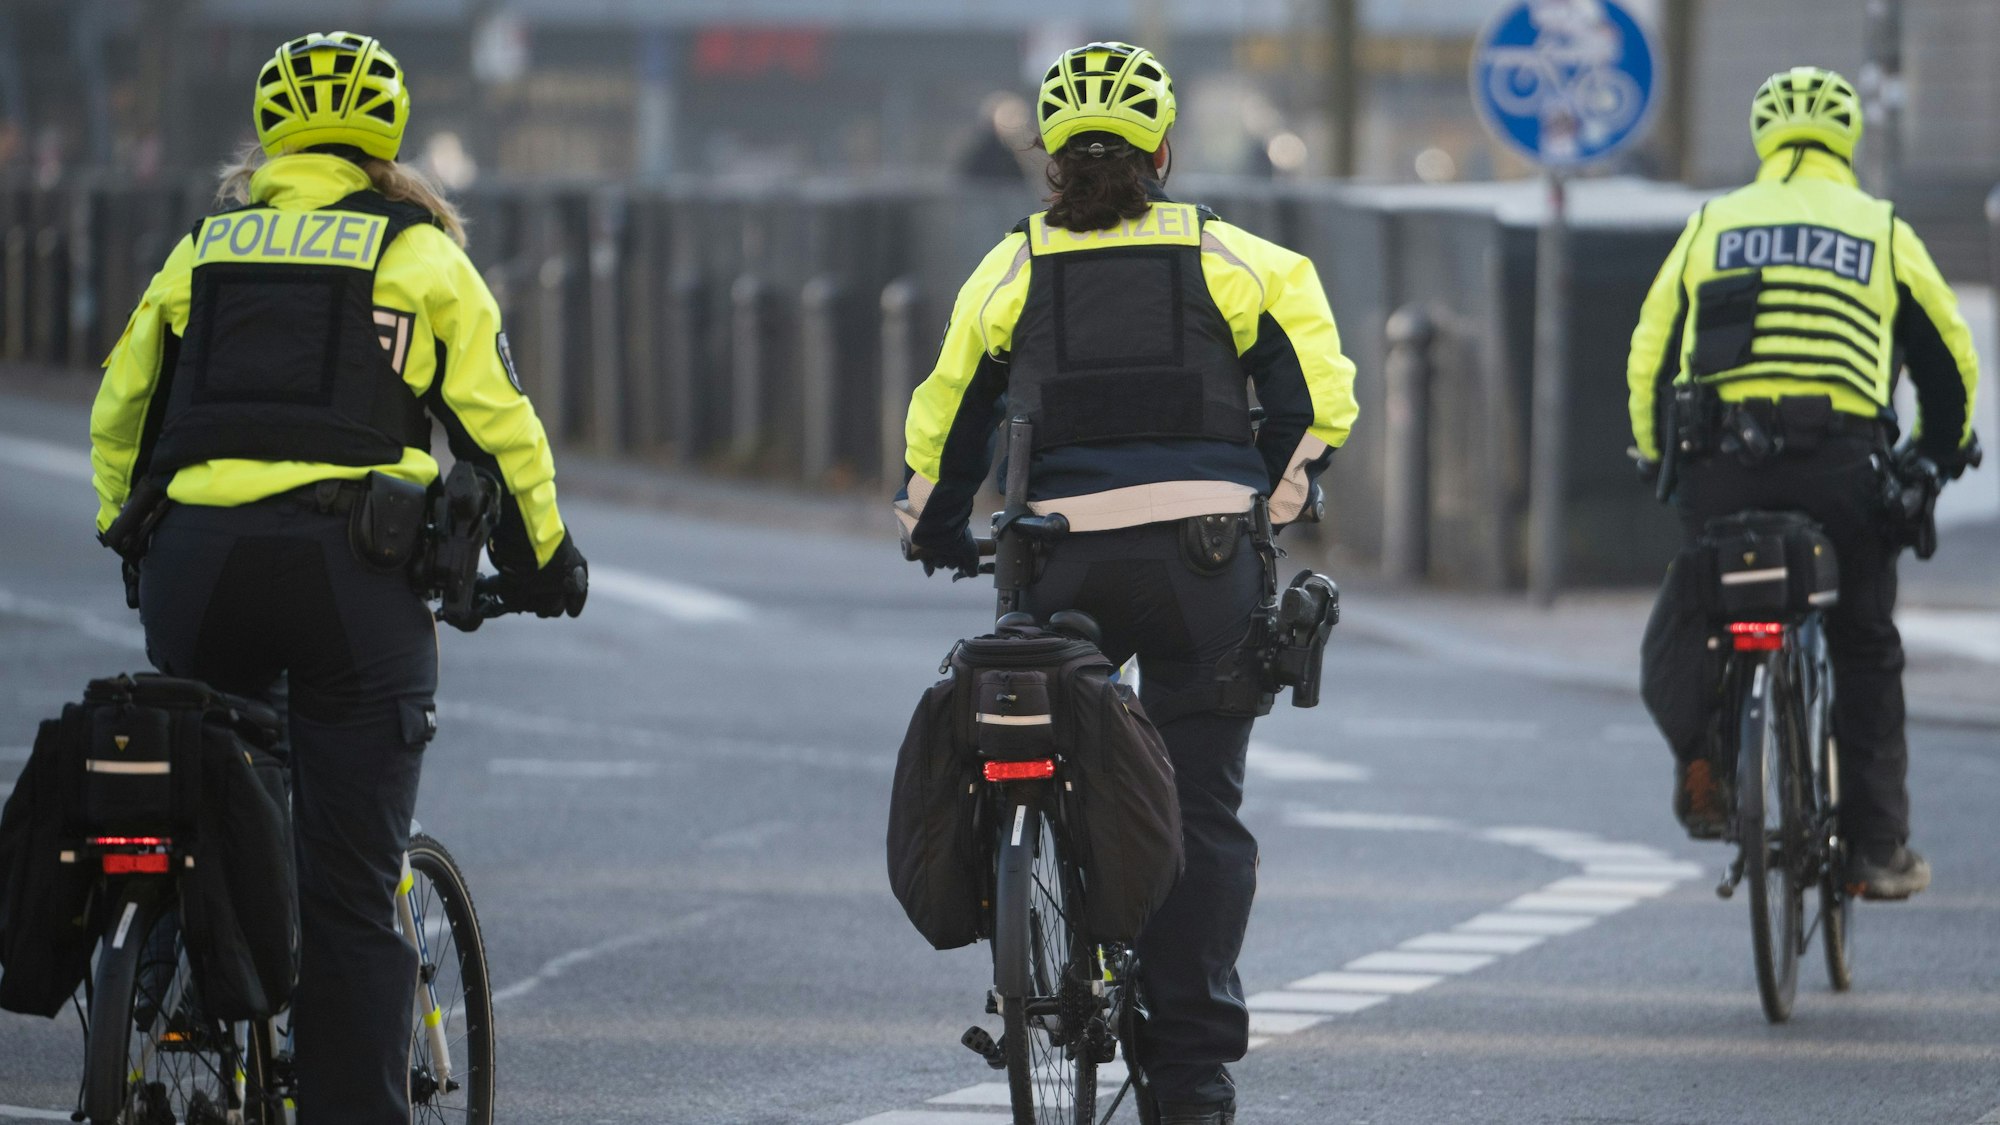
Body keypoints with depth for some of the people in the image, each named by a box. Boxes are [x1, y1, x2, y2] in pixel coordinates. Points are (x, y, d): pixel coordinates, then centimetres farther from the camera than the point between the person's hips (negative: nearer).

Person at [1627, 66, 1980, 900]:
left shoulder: (1711, 225, 15)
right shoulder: (1883, 230, 12)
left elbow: (1650, 354, 15)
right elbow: (1947, 356, 17)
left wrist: (1658, 455, 29)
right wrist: (1940, 454, 34)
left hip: (1719, 463, 1)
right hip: (1841, 465, -1)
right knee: (1865, 650, 9)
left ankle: (1703, 769, 3)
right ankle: (1877, 847, 7)